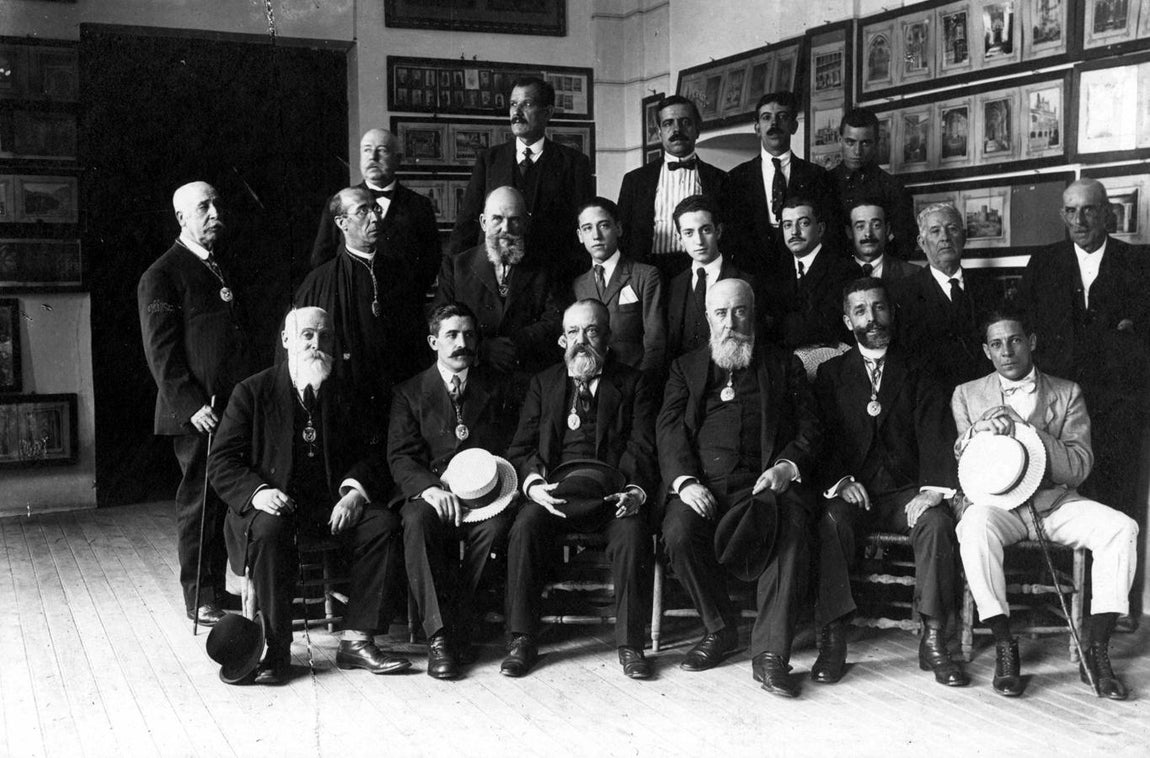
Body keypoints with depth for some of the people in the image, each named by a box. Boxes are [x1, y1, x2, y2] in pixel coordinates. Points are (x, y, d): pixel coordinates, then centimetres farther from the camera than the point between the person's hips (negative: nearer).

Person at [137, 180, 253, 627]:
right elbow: (160, 351, -11)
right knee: (199, 503, -1)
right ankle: (200, 600, 8)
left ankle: (217, 588, 21)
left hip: (236, 406, 7)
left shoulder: (222, 271, 20)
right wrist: (191, 405, -19)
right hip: (198, 413, -7)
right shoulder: (162, 276, -4)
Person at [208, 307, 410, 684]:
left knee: (383, 524, -23)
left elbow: (368, 456, 9)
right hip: (275, 503, -3)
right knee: (269, 530, -36)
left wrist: (355, 489, -14)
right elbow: (221, 462, -2)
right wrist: (257, 491, -21)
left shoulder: (345, 393, 12)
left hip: (332, 504, 3)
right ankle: (276, 649, -24)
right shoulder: (253, 391, 4)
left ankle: (356, 640, -19)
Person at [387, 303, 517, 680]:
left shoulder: (496, 390, 18)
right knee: (418, 521, -35)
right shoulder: (410, 393, 13)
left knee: (498, 523, -33)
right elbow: (400, 457, 0)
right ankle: (438, 635, -31)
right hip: (429, 494, -1)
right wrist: (430, 487, -21)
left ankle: (459, 624, -20)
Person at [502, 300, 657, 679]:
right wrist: (534, 485, -11)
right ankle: (522, 640, -16)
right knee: (525, 529, -28)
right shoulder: (543, 383, 18)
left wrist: (636, 491, -18)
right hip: (553, 491, 1)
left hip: (611, 493, -1)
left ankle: (629, 643, -17)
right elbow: (521, 447, 10)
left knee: (631, 533, -31)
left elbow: (643, 448, 3)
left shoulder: (633, 384, 12)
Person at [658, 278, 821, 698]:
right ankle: (719, 628, -5)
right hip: (702, 484, 1)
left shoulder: (784, 366, 21)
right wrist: (685, 481, -11)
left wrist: (787, 467, -9)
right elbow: (670, 429, 8)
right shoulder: (685, 368, 21)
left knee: (789, 533, -33)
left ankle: (770, 652, -26)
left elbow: (809, 429, 13)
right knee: (679, 533, -30)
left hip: (766, 481, -1)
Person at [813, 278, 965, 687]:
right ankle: (832, 639, -27)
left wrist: (933, 489, -18)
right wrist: (838, 480, -15)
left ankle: (934, 640, -22)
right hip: (851, 492, 0)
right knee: (831, 522, -32)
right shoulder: (831, 374, 13)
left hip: (905, 493, 0)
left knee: (937, 521, -30)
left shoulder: (918, 375, 12)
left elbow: (937, 436, 0)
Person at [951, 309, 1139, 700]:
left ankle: (1097, 650, -17)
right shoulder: (967, 395, 10)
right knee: (975, 527, -36)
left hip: (1055, 501, 2)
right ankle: (1004, 645, -24)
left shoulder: (1068, 393, 9)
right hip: (996, 500, -1)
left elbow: (1079, 469, -3)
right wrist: (977, 433, -18)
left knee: (1122, 528, -25)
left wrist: (1026, 431, -17)